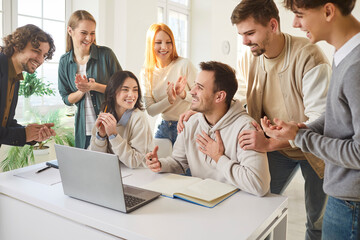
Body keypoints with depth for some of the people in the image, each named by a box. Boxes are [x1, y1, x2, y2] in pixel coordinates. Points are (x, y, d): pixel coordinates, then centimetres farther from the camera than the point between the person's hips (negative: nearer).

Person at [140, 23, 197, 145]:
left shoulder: (184, 64, -11)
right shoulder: (146, 73, 0)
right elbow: (150, 110, -4)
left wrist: (183, 94, -27)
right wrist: (169, 100, -21)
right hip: (164, 127, 3)